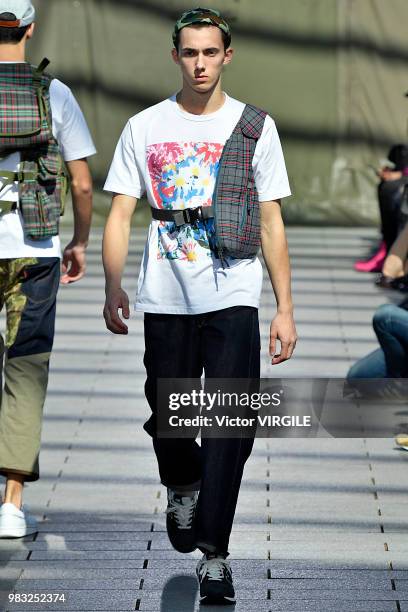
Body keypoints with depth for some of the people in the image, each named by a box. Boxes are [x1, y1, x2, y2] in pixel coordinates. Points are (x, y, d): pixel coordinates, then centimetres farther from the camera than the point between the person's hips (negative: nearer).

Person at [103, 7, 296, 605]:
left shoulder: (256, 126, 6)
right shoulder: (144, 128, 6)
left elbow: (271, 224, 8)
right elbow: (120, 214, 4)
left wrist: (285, 308, 2)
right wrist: (113, 288, -11)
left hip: (233, 300, -1)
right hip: (165, 301, 1)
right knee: (167, 420, 6)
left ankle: (214, 553, -6)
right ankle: (183, 487, 40)